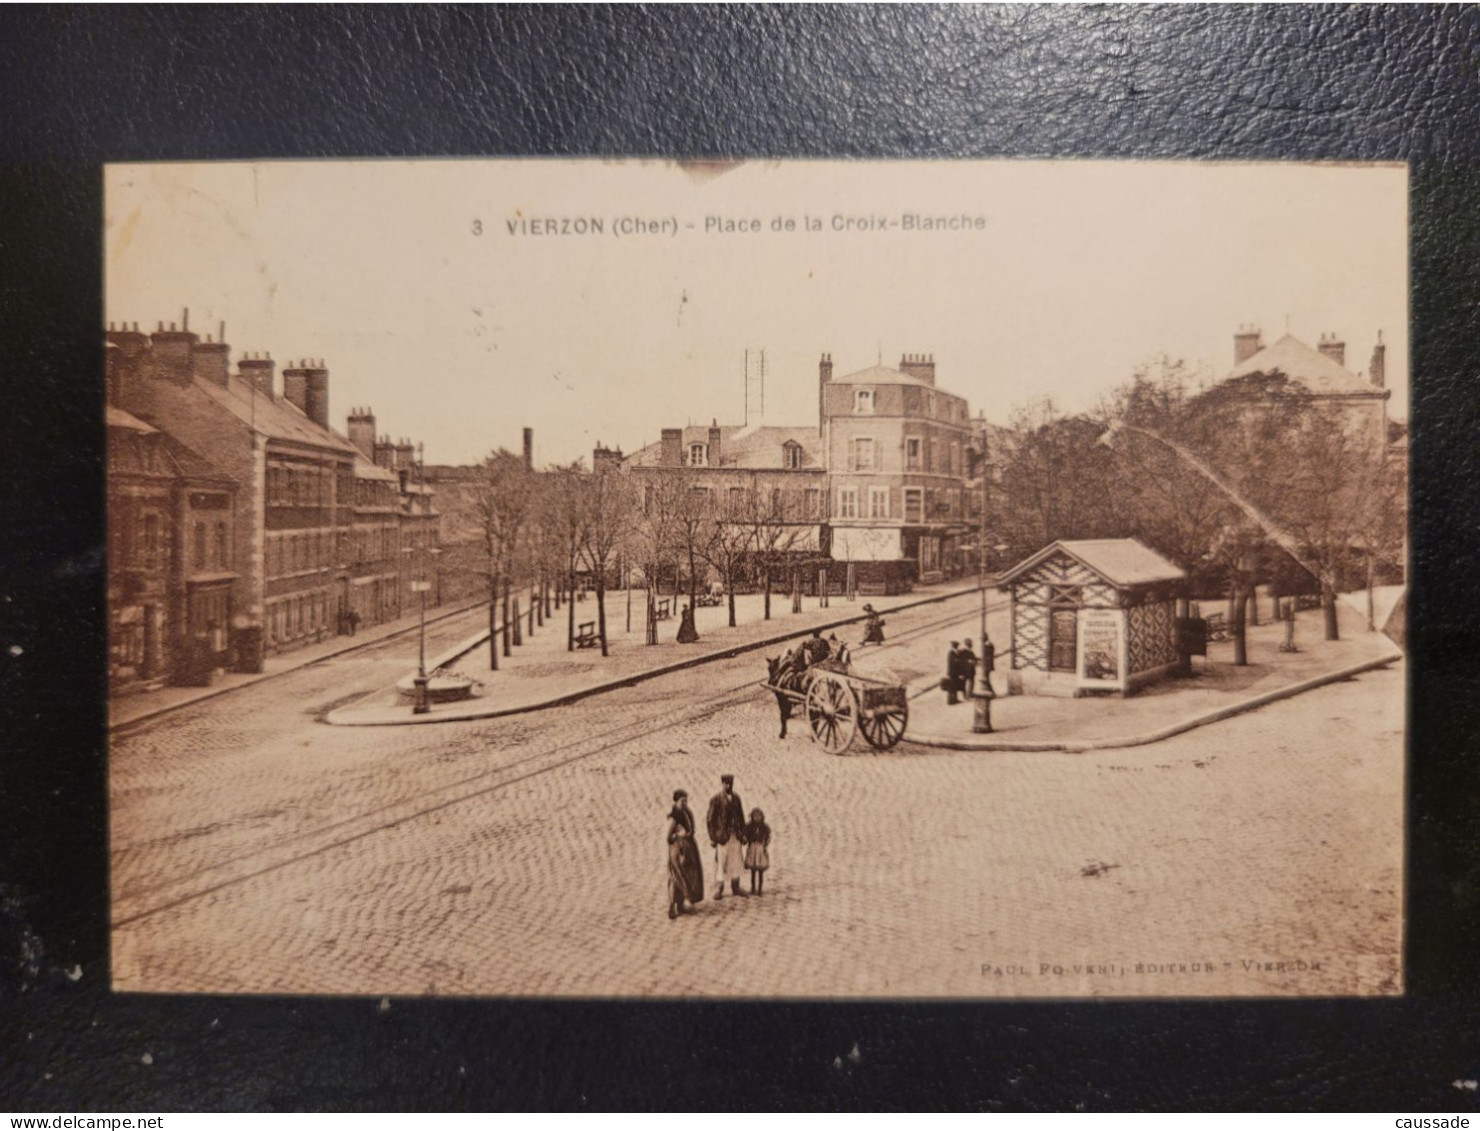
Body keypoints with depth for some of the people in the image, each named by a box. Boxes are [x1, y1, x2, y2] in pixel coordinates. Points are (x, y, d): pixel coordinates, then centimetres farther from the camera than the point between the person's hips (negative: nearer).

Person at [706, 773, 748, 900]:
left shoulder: (736, 798, 7)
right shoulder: (715, 800, -9)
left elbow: (741, 816, 11)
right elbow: (710, 819, -8)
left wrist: (743, 833, 8)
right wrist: (712, 837, -11)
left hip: (736, 835, 5)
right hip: (722, 835, -5)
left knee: (736, 861, 11)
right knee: (720, 862, -1)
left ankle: (735, 888, 22)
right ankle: (719, 890, 9)